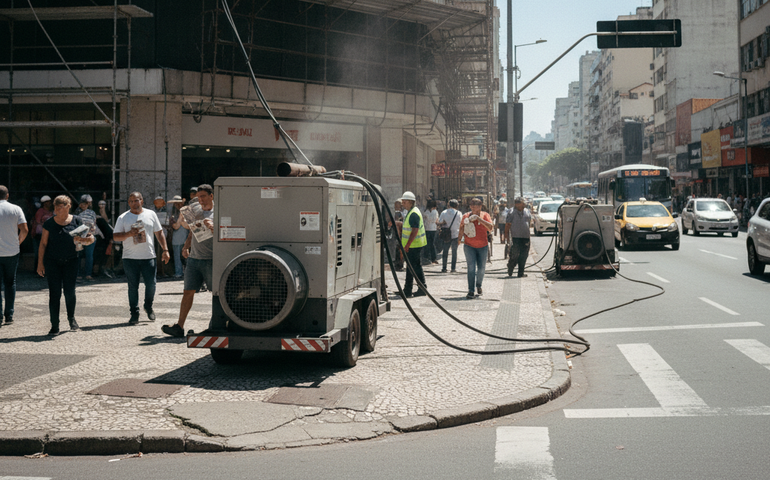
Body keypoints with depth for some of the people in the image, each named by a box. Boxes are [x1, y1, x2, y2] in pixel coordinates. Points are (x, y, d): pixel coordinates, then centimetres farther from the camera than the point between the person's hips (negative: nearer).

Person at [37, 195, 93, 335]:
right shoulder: (49, 223, 2)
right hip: (52, 262, 0)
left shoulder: (76, 221, 1)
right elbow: (43, 243, 4)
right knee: (54, 293, -3)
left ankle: (71, 318, 28)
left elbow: (90, 239, 1)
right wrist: (40, 263, -1)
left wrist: (83, 240, -23)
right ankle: (54, 325, 4)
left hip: (71, 261, 0)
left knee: (70, 292, 2)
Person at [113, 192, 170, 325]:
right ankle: (134, 314, 10)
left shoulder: (151, 214, 10)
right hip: (130, 258, -1)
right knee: (133, 287, 1)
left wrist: (165, 250, 6)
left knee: (151, 284, -2)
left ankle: (148, 307, 24)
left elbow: (159, 233, 13)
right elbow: (115, 236, 3)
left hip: (148, 257, 1)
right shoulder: (123, 217, 6)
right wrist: (129, 234, -15)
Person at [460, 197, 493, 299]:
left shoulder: (484, 215, -2)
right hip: (469, 246, -1)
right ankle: (471, 291, -9)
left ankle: (478, 286, 35)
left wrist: (479, 219, -24)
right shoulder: (466, 216, 2)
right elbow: (461, 229, 15)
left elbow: (490, 227, -17)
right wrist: (460, 238, -4)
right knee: (471, 267, -10)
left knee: (481, 268, 11)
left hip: (482, 246, 1)